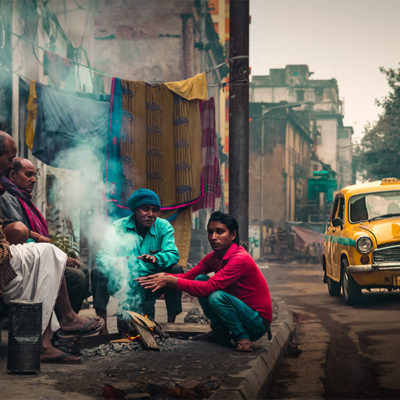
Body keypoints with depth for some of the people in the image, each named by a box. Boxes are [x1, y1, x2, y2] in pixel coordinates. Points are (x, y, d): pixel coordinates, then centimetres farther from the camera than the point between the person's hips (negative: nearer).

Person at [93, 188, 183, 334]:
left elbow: (173, 254, -16)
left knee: (176, 270, -24)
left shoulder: (163, 227, -1)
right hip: (125, 283, 0)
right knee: (98, 273, -24)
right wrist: (116, 262, -40)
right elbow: (103, 256, -15)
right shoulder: (119, 227, -4)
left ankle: (170, 323, -18)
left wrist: (156, 258, -39)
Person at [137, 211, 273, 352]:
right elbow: (188, 276, 0)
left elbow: (208, 287, -31)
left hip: (257, 323, -8)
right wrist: (163, 277, -20)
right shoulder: (213, 257, 3)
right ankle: (221, 333, 8)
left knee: (216, 297, -32)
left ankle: (243, 338, -11)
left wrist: (171, 281, -29)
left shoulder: (241, 259, -25)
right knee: (200, 279, 0)